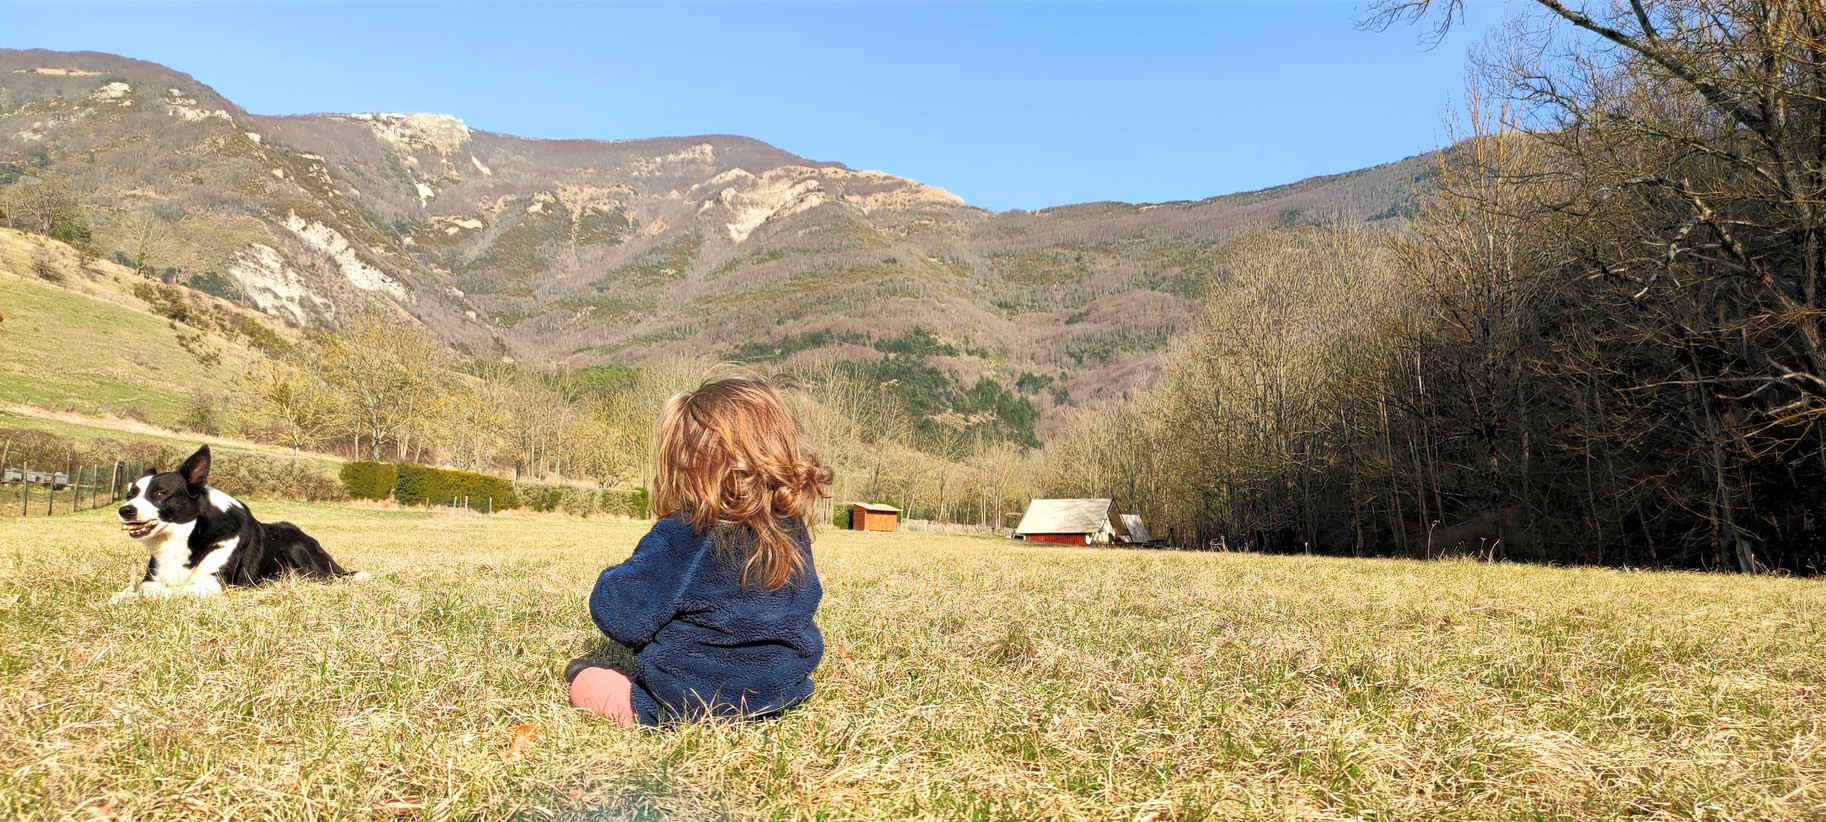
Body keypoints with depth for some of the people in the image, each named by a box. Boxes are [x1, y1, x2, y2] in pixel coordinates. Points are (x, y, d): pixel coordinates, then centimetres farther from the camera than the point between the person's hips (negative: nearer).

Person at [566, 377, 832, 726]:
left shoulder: (678, 538, -26)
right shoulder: (793, 532, -6)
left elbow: (621, 618, -22)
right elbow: (806, 603, 12)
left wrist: (614, 579, -1)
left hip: (686, 707, -5)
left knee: (585, 683, 17)